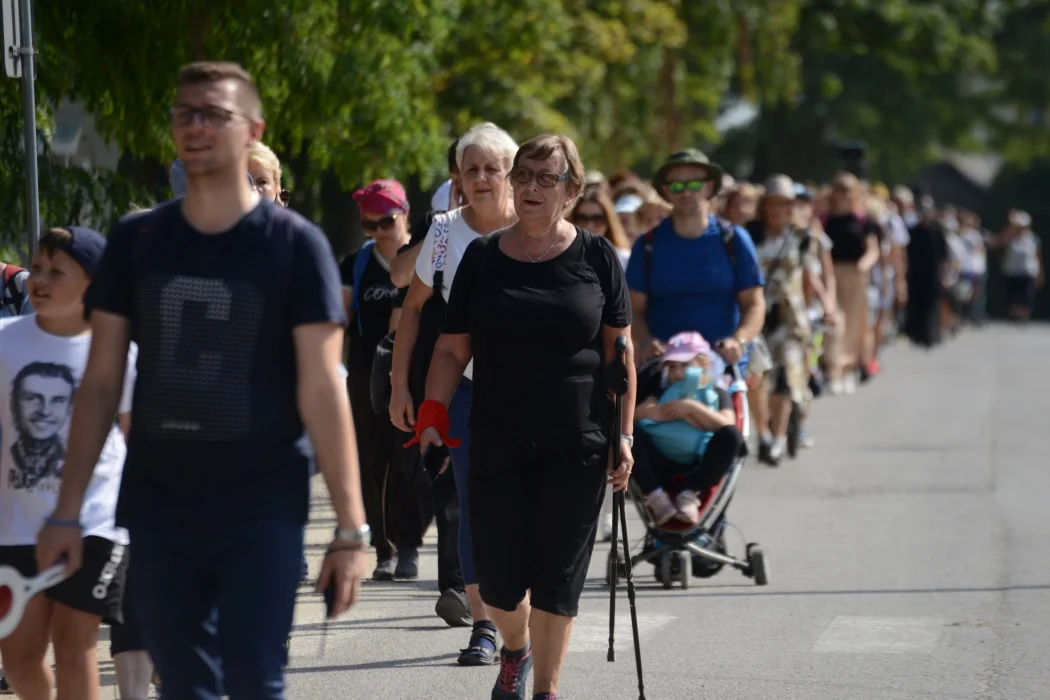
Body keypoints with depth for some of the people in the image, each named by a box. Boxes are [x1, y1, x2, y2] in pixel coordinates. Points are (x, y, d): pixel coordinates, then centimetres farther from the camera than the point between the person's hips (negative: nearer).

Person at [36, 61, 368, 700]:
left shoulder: (294, 244, -4)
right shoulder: (136, 241, 6)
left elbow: (323, 391, -7)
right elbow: (101, 384, 8)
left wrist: (352, 528, -11)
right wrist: (68, 511, 4)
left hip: (263, 511, -3)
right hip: (158, 510, 3)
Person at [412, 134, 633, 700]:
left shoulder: (597, 258, 3)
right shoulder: (482, 256, 6)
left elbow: (618, 351, 5)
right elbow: (452, 349, 8)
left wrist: (624, 435, 0)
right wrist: (433, 416, -5)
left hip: (577, 446, -1)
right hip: (498, 443, 1)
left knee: (556, 578, -3)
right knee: (498, 578, 2)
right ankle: (515, 648, 34)